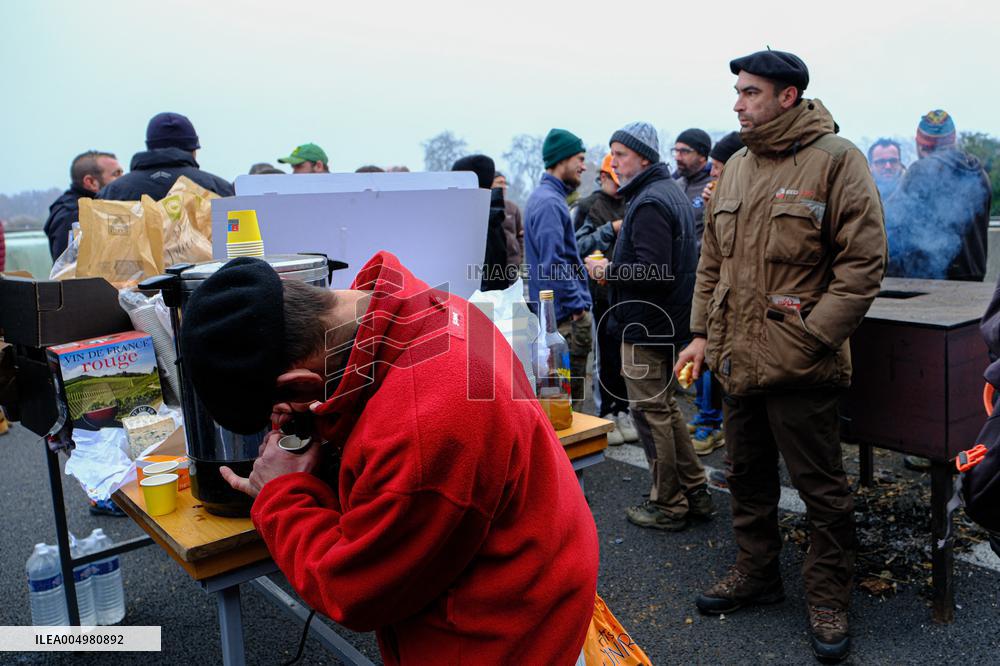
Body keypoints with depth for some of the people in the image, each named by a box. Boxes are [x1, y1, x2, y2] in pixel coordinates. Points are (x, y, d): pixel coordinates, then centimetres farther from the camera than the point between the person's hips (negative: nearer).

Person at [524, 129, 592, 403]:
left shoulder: (545, 196, 15)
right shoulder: (549, 202, -18)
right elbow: (554, 263, -24)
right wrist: (577, 305, -19)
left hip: (557, 313, 11)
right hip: (567, 318, -11)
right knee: (570, 395, -3)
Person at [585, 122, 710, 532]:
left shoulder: (649, 202, -19)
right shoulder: (672, 192, 15)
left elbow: (653, 271, -28)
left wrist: (608, 271, -14)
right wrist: (616, 265, 12)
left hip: (645, 326, -11)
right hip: (668, 322, 11)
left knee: (651, 413, 0)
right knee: (665, 409, 19)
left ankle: (668, 506, 12)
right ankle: (695, 493, 27)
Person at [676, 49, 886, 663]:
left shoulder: (835, 158, -10)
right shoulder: (737, 168, 11)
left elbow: (864, 262, -13)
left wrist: (812, 336, -17)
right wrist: (703, 333, 10)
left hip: (800, 365, -7)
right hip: (738, 359, 7)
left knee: (822, 489, 7)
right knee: (749, 477, 19)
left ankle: (828, 598, 26)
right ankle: (757, 572, 38)